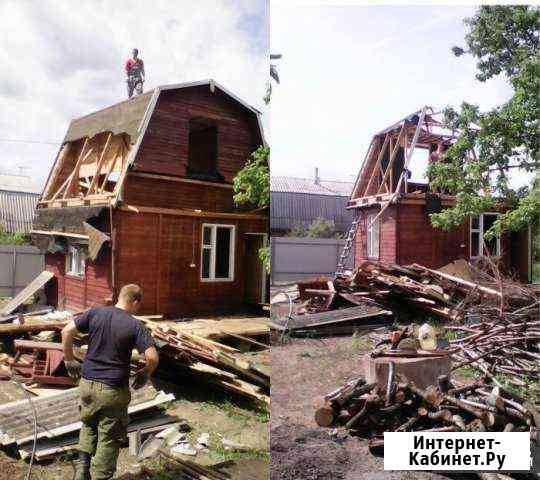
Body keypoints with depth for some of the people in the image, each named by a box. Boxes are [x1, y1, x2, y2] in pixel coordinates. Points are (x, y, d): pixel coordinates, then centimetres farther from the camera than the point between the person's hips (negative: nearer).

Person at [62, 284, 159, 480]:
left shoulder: (95, 313, -2)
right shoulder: (136, 326, -12)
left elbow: (67, 331, -3)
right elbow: (152, 357, -20)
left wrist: (69, 360, 9)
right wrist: (145, 373, 1)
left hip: (87, 382, 4)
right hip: (113, 390, -4)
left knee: (88, 425, 29)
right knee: (109, 438, 12)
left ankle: (82, 464, 21)